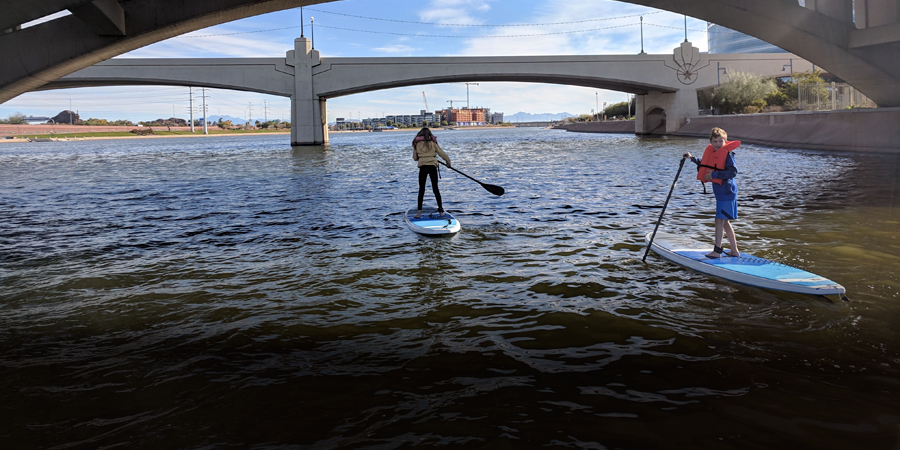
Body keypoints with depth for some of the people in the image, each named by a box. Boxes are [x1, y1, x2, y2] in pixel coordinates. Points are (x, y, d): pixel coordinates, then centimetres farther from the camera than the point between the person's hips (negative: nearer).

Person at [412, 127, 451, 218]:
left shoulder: (417, 144, 7)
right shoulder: (433, 142, 5)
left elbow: (415, 158, 13)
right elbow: (441, 153, 9)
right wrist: (448, 161, 23)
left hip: (422, 166, 0)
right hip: (432, 166, 0)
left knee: (421, 189, 4)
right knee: (435, 188, 9)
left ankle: (419, 212, 1)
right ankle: (440, 210, 10)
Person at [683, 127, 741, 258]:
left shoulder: (727, 154, -14)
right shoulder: (713, 153, 11)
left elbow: (733, 172, -24)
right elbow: (706, 166, 30)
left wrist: (714, 175, -25)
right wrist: (692, 159, 24)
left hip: (726, 192, -9)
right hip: (721, 192, 9)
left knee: (719, 220, -6)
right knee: (725, 222, 14)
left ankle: (717, 250, 0)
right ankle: (734, 250, 22)